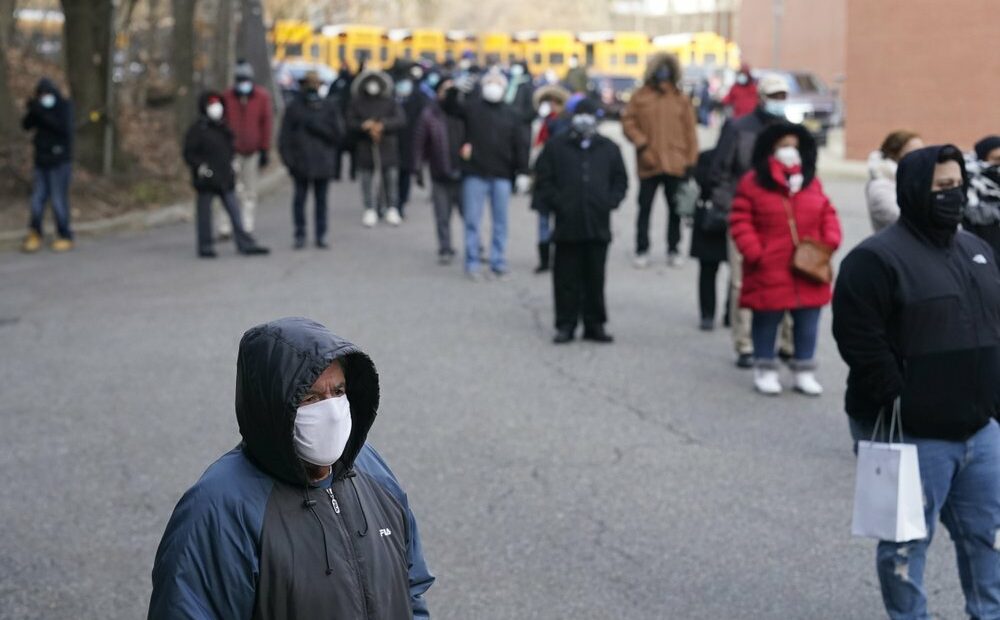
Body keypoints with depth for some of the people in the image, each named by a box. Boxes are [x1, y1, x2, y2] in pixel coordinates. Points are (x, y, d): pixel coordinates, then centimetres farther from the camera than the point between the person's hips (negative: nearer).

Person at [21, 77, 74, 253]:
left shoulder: (65, 106, -6)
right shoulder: (41, 106, 8)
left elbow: (64, 128, -22)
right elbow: (26, 125, 1)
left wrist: (42, 113, -25)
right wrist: (32, 110, -18)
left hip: (60, 161, -5)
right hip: (42, 161, 5)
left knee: (59, 201, -5)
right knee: (37, 200, 1)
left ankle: (65, 238, 7)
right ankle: (34, 237, 9)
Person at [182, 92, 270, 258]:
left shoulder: (224, 129, 12)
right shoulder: (197, 129, -8)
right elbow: (189, 153, -9)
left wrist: (230, 163, 12)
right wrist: (199, 166, -21)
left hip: (226, 179, 6)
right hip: (206, 179, -6)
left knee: (235, 213, 6)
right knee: (205, 214, 2)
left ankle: (245, 244, 8)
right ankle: (205, 246, 12)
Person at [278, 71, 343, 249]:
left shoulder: (328, 108, 8)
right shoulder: (294, 108, 5)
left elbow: (337, 132, -1)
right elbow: (285, 136, 2)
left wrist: (316, 127, -10)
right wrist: (288, 158, -6)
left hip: (323, 162, 1)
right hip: (300, 161, -1)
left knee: (321, 199, 5)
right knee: (300, 198, -1)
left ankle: (321, 235, 10)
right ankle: (300, 235, 5)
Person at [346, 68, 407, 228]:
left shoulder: (390, 102, 6)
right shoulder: (356, 104, 7)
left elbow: (401, 120, -4)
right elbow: (350, 123, 0)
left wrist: (382, 125, -17)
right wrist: (365, 126, -18)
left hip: (388, 148, 0)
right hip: (365, 148, 0)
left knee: (391, 177, 0)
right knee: (367, 179, 0)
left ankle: (392, 209, 8)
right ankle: (370, 210, 8)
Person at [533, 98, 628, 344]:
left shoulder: (609, 149, 10)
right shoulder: (556, 147, 4)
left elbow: (620, 181, 14)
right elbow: (543, 181, 4)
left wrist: (610, 202, 0)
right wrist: (557, 203, -6)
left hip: (598, 225, 2)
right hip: (567, 225, -1)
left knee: (595, 278, 6)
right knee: (566, 278, 1)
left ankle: (594, 325, 14)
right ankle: (566, 325, 9)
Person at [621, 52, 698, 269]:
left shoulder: (681, 99, 3)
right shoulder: (640, 97, 0)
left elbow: (689, 132, 4)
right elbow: (628, 123, 0)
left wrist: (691, 160, 1)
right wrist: (642, 145, -12)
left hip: (676, 164, 1)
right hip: (649, 164, -1)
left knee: (675, 209, 8)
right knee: (645, 208, 6)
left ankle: (673, 250, 20)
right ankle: (642, 251, 15)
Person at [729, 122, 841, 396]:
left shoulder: (812, 182, 9)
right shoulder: (753, 182, -4)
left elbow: (827, 214, 12)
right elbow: (741, 221, -6)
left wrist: (830, 242, -4)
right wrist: (754, 253, -14)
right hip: (768, 273, -3)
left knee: (807, 323, 8)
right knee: (767, 321, 7)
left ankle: (804, 371, 21)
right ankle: (765, 370, 21)